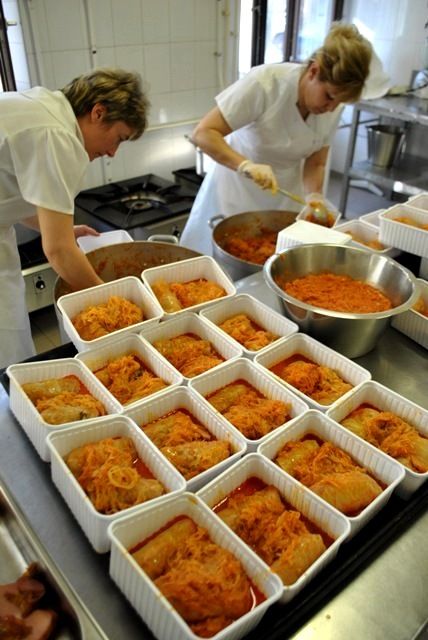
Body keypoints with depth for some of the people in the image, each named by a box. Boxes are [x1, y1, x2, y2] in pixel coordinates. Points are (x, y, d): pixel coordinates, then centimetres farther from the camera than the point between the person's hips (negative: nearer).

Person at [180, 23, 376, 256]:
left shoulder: (333, 108, -10)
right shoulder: (265, 82, -26)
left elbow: (315, 164, -2)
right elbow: (203, 134, -27)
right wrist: (246, 165, -42)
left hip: (285, 197, 4)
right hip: (237, 190, -4)